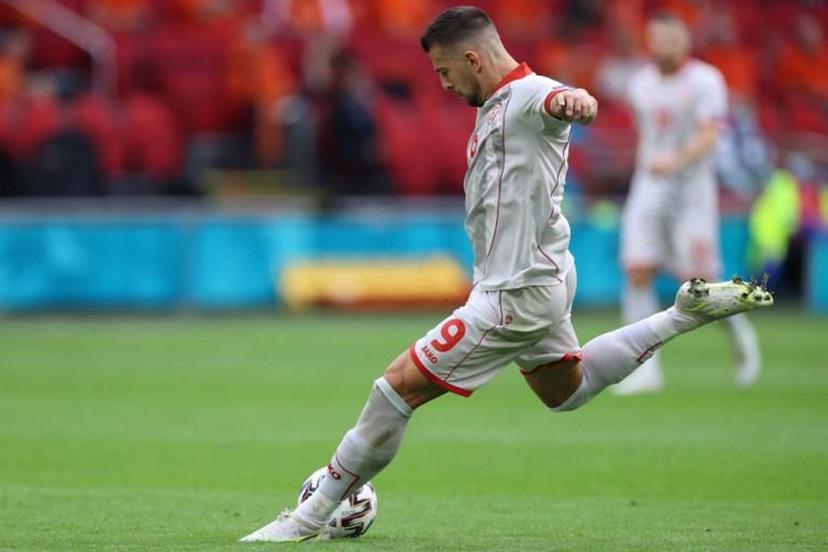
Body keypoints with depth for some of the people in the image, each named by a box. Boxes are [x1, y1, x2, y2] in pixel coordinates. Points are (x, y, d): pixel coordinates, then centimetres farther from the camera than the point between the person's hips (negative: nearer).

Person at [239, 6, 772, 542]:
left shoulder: (529, 94, -20)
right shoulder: (494, 105, 11)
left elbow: (560, 100, -46)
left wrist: (575, 101, -69)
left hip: (519, 293, -11)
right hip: (537, 278, 11)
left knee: (399, 386, -11)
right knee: (566, 391, 32)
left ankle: (311, 518, -6)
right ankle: (691, 309, 30)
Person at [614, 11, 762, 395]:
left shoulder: (705, 81, -8)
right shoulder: (641, 84, 10)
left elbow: (708, 137, -20)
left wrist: (676, 161, -37)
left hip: (692, 190, -5)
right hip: (647, 190, 5)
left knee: (700, 285, -4)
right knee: (637, 274, -11)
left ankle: (739, 332, 26)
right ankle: (646, 368, -10)